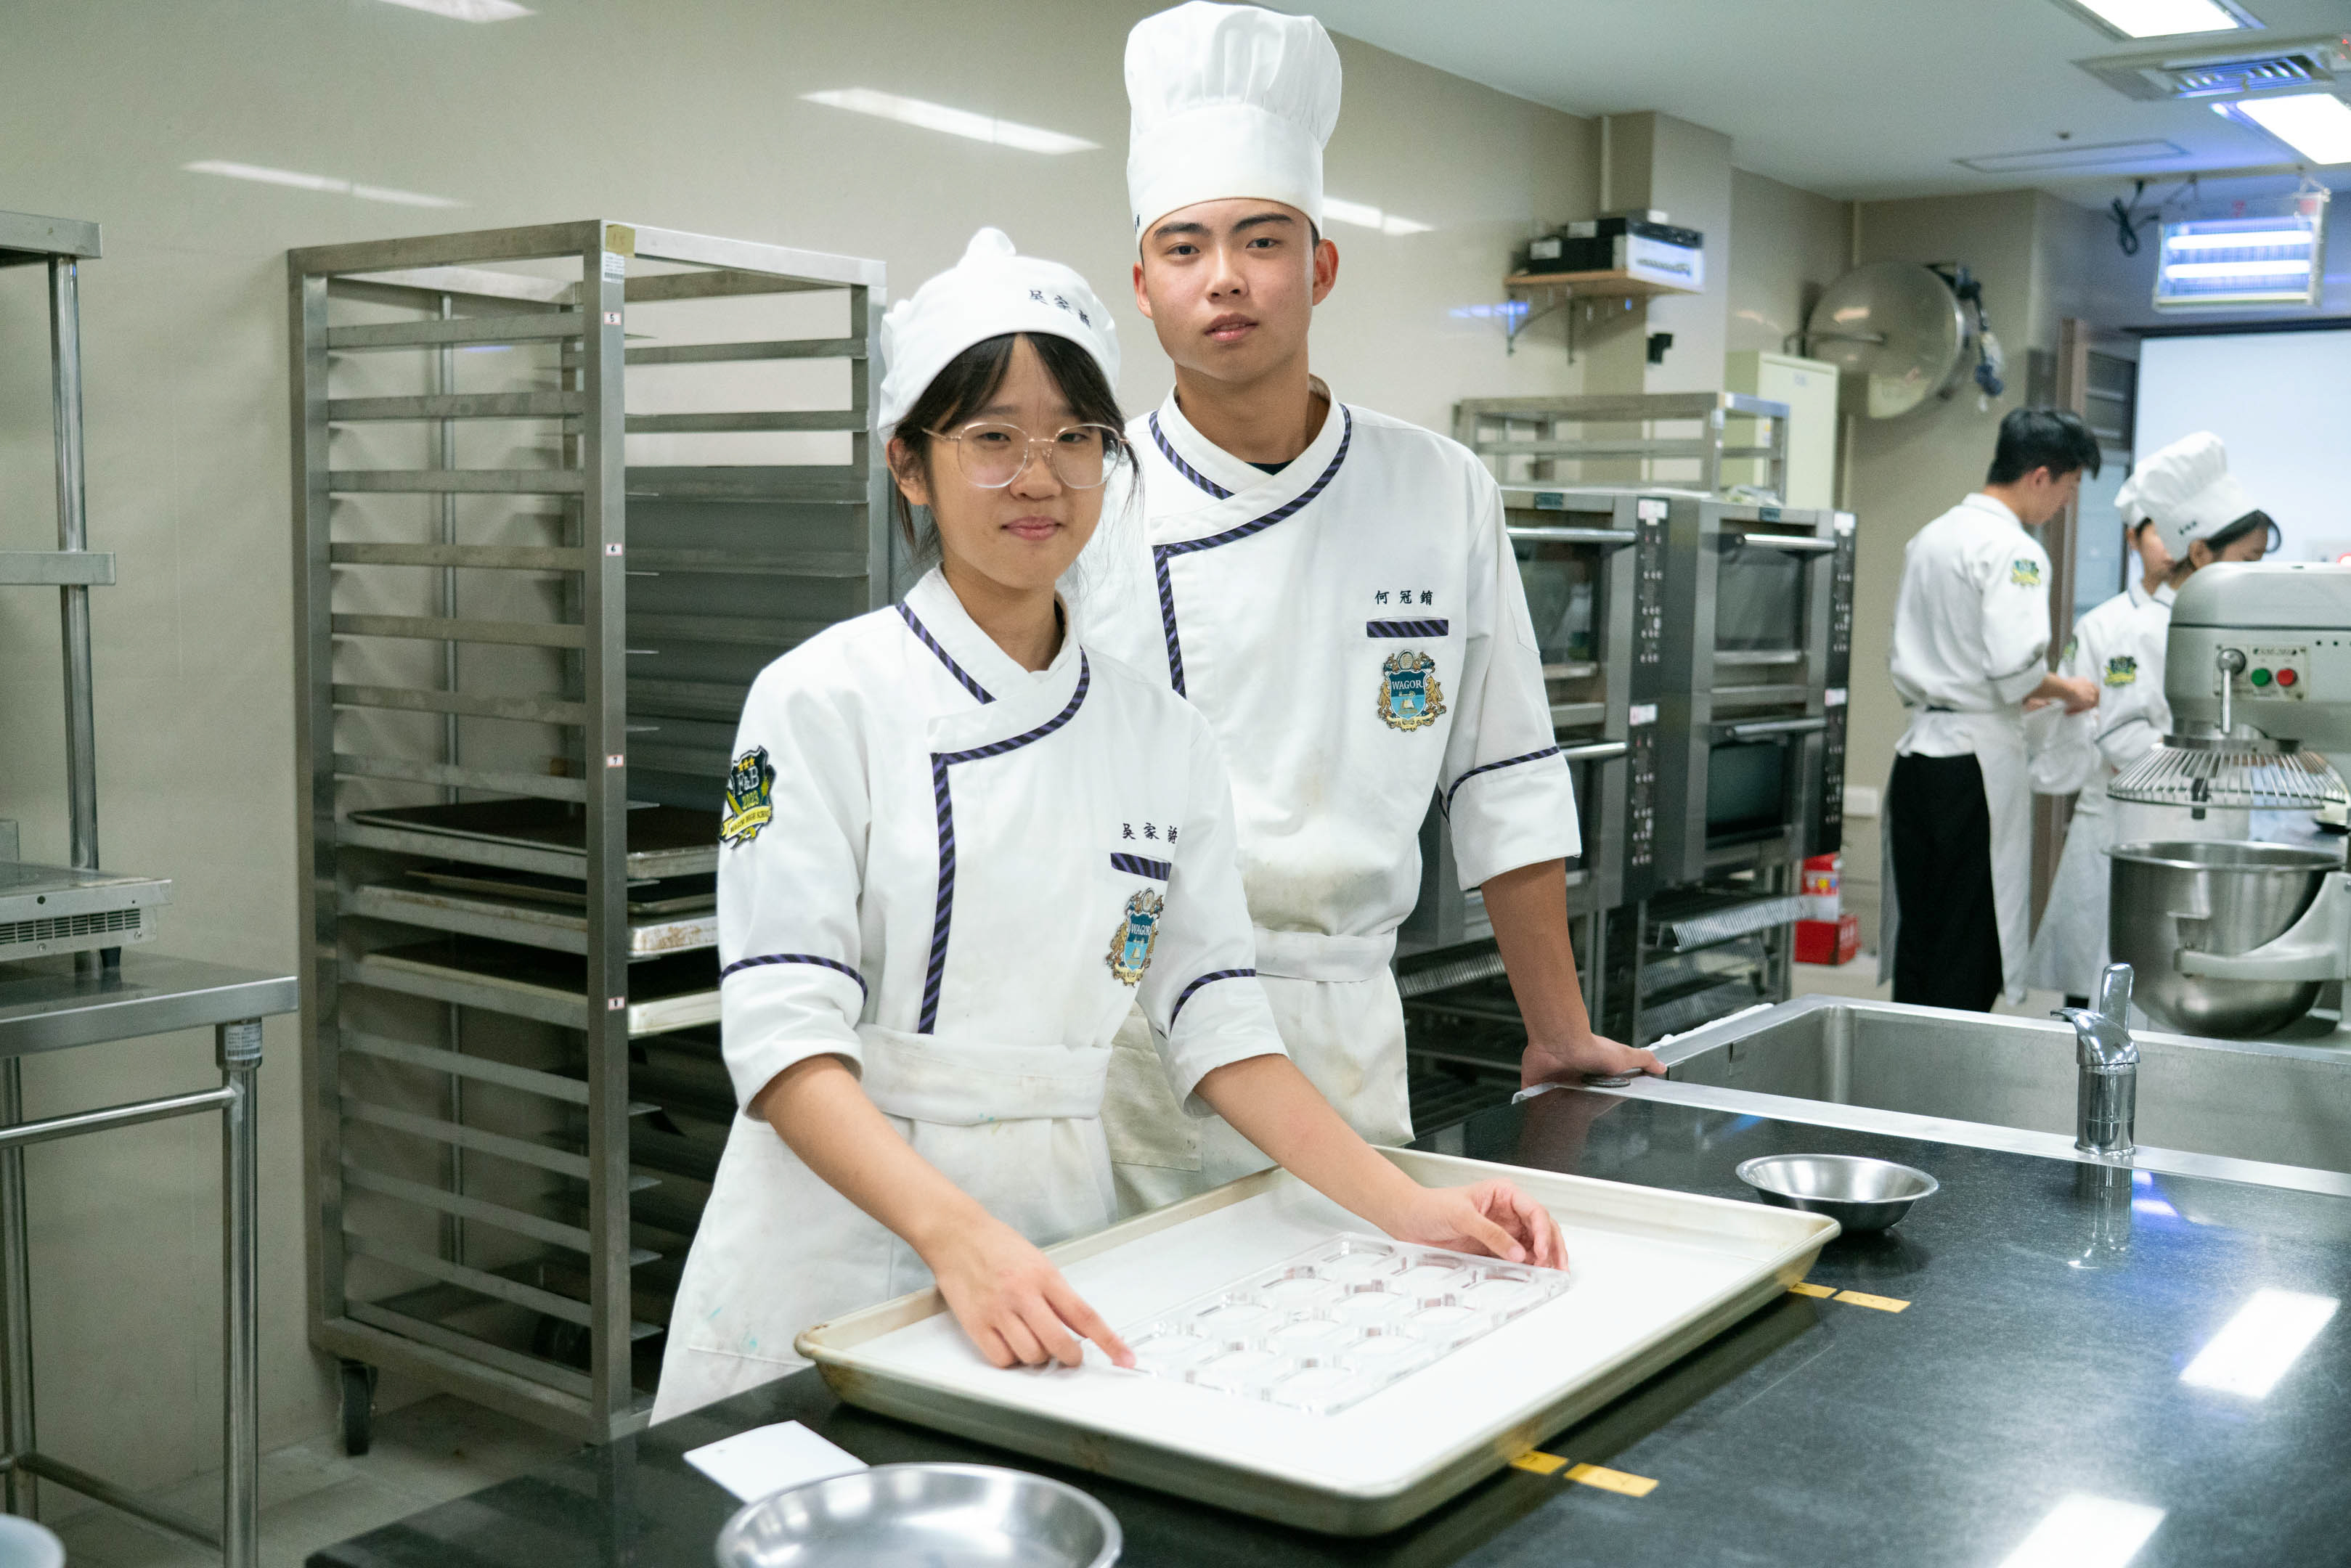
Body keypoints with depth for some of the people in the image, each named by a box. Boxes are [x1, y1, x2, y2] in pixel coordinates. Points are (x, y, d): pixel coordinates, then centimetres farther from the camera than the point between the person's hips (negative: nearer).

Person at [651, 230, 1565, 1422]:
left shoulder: (1163, 734, 5)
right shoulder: (823, 701, -10)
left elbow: (1217, 1017, 6)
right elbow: (787, 1036, -17)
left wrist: (1405, 1209, -5)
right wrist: (959, 1235, -31)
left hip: (1059, 1235, 4)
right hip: (841, 1248, -3)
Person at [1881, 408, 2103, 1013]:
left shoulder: (1928, 537, 15)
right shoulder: (2012, 549, -11)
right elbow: (2014, 668, -21)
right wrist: (2067, 691, -1)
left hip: (1916, 751, 8)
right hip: (1977, 759, -8)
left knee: (1918, 939, 11)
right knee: (1968, 957, -2)